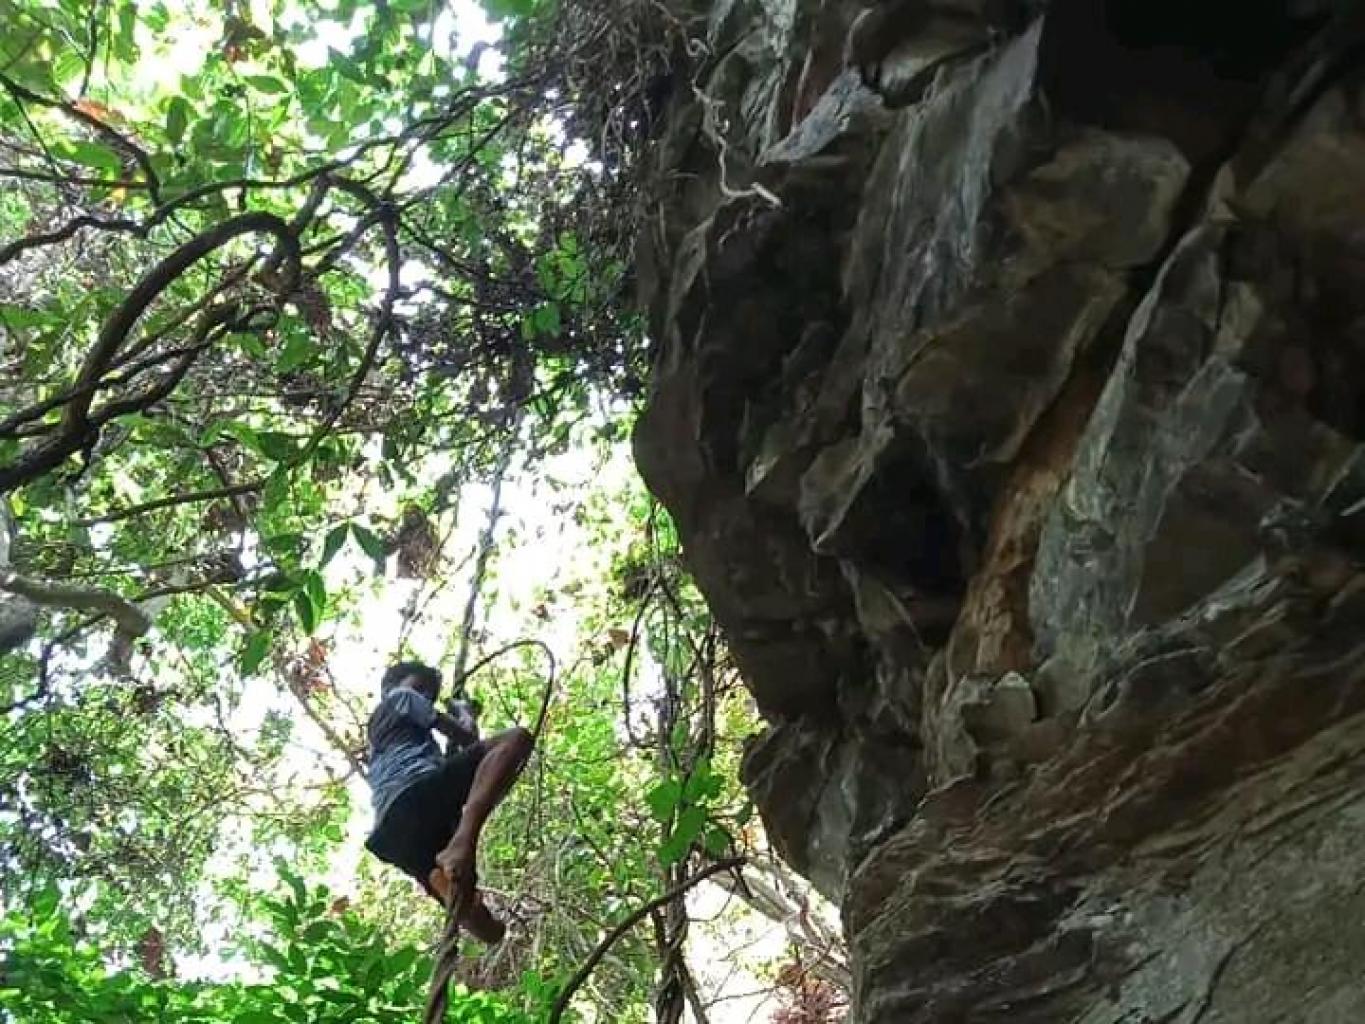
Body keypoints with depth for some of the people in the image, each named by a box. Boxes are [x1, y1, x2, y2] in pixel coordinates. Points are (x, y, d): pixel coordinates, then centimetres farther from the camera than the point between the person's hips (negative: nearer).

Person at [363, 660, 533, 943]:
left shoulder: (378, 743, 45)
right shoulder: (401, 697, 24)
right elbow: (465, 736, 20)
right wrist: (465, 715, 40)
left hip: (392, 830, 8)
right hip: (415, 794, -8)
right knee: (515, 738, -14)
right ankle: (462, 846, -33)